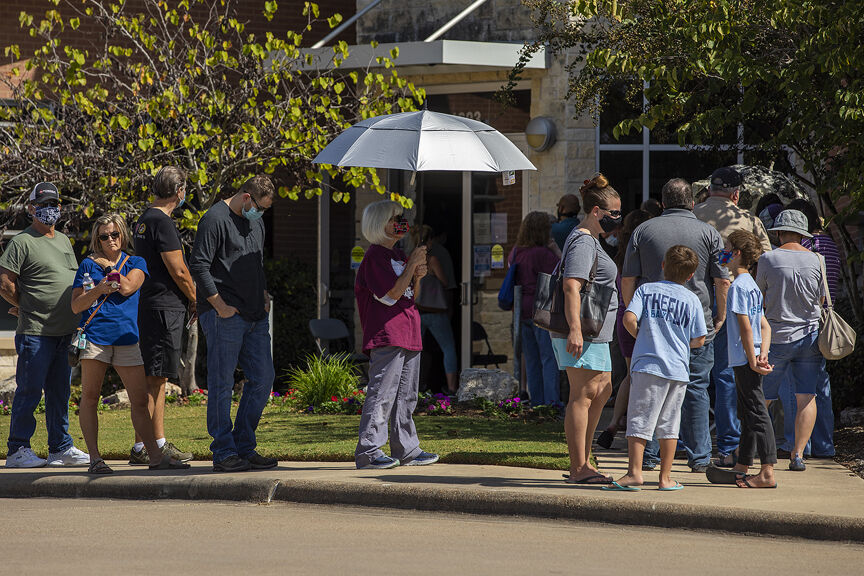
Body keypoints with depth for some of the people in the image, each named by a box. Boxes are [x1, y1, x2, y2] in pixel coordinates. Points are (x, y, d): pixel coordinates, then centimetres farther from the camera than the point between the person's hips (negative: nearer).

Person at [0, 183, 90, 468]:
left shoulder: (64, 241, 17)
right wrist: (26, 307, -2)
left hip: (65, 331, 7)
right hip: (35, 333, -7)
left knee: (59, 391, 12)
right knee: (29, 391, -5)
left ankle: (61, 448, 19)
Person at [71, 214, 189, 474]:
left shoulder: (136, 263, 13)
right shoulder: (88, 265, 10)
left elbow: (127, 288, -7)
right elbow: (76, 306, 4)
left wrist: (109, 267, -1)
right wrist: (99, 289, -11)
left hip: (126, 336, 1)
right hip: (95, 334, -1)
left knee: (140, 400, 2)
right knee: (89, 397, -4)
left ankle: (155, 456, 7)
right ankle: (94, 457, -1)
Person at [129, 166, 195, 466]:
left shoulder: (144, 221, 17)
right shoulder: (163, 223, -14)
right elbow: (178, 271, -16)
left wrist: (188, 299, 20)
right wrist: (196, 300, -1)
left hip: (151, 305, 10)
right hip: (165, 308, -10)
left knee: (157, 378, 14)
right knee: (154, 378, -9)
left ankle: (159, 441, 18)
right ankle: (140, 448, -10)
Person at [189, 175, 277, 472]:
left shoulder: (256, 224, 18)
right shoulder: (215, 220, -9)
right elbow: (198, 266, -14)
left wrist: (264, 295, 15)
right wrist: (219, 305, -16)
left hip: (255, 315, 9)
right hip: (225, 316, -9)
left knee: (263, 378, 7)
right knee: (222, 384, -4)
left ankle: (244, 447, 15)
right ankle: (224, 453, -1)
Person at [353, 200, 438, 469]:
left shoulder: (398, 255, 20)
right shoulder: (375, 256, -9)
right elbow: (393, 293, -17)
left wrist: (417, 276, 4)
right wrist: (413, 264, -10)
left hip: (407, 333, 10)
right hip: (386, 334, -10)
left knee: (406, 395, 12)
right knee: (382, 393, -12)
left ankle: (407, 450, 17)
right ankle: (368, 452, -12)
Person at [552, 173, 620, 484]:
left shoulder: (588, 240, 19)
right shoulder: (583, 242, -14)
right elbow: (572, 286, -25)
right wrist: (575, 329, -33)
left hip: (594, 333, 11)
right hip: (582, 334, -11)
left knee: (603, 389, 16)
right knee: (584, 395, -9)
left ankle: (583, 462, 20)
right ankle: (578, 468, -7)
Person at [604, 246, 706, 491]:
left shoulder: (646, 290, 3)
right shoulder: (692, 299, 7)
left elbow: (629, 319, -10)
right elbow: (699, 339, 7)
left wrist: (642, 337, 10)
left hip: (648, 364, -2)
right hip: (678, 369, 2)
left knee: (639, 420, -3)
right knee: (669, 424, 11)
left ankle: (634, 472, -14)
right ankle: (665, 477, 13)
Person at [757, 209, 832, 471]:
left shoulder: (768, 259, -9)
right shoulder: (815, 260, -2)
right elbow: (821, 299, 9)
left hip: (776, 337, -1)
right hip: (809, 335, 2)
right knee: (806, 397, 3)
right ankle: (798, 454, -2)